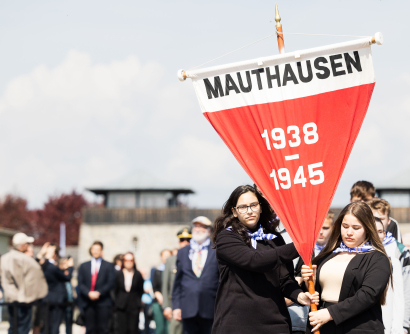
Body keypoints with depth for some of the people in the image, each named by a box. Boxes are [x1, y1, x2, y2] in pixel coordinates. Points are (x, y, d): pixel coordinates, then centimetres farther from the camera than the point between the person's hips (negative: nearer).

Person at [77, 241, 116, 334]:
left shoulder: (108, 266, 10)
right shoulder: (83, 266, 15)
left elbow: (111, 283, -1)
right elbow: (81, 284, 6)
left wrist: (99, 293, -14)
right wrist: (88, 293, -13)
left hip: (103, 302, -2)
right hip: (88, 302, 2)